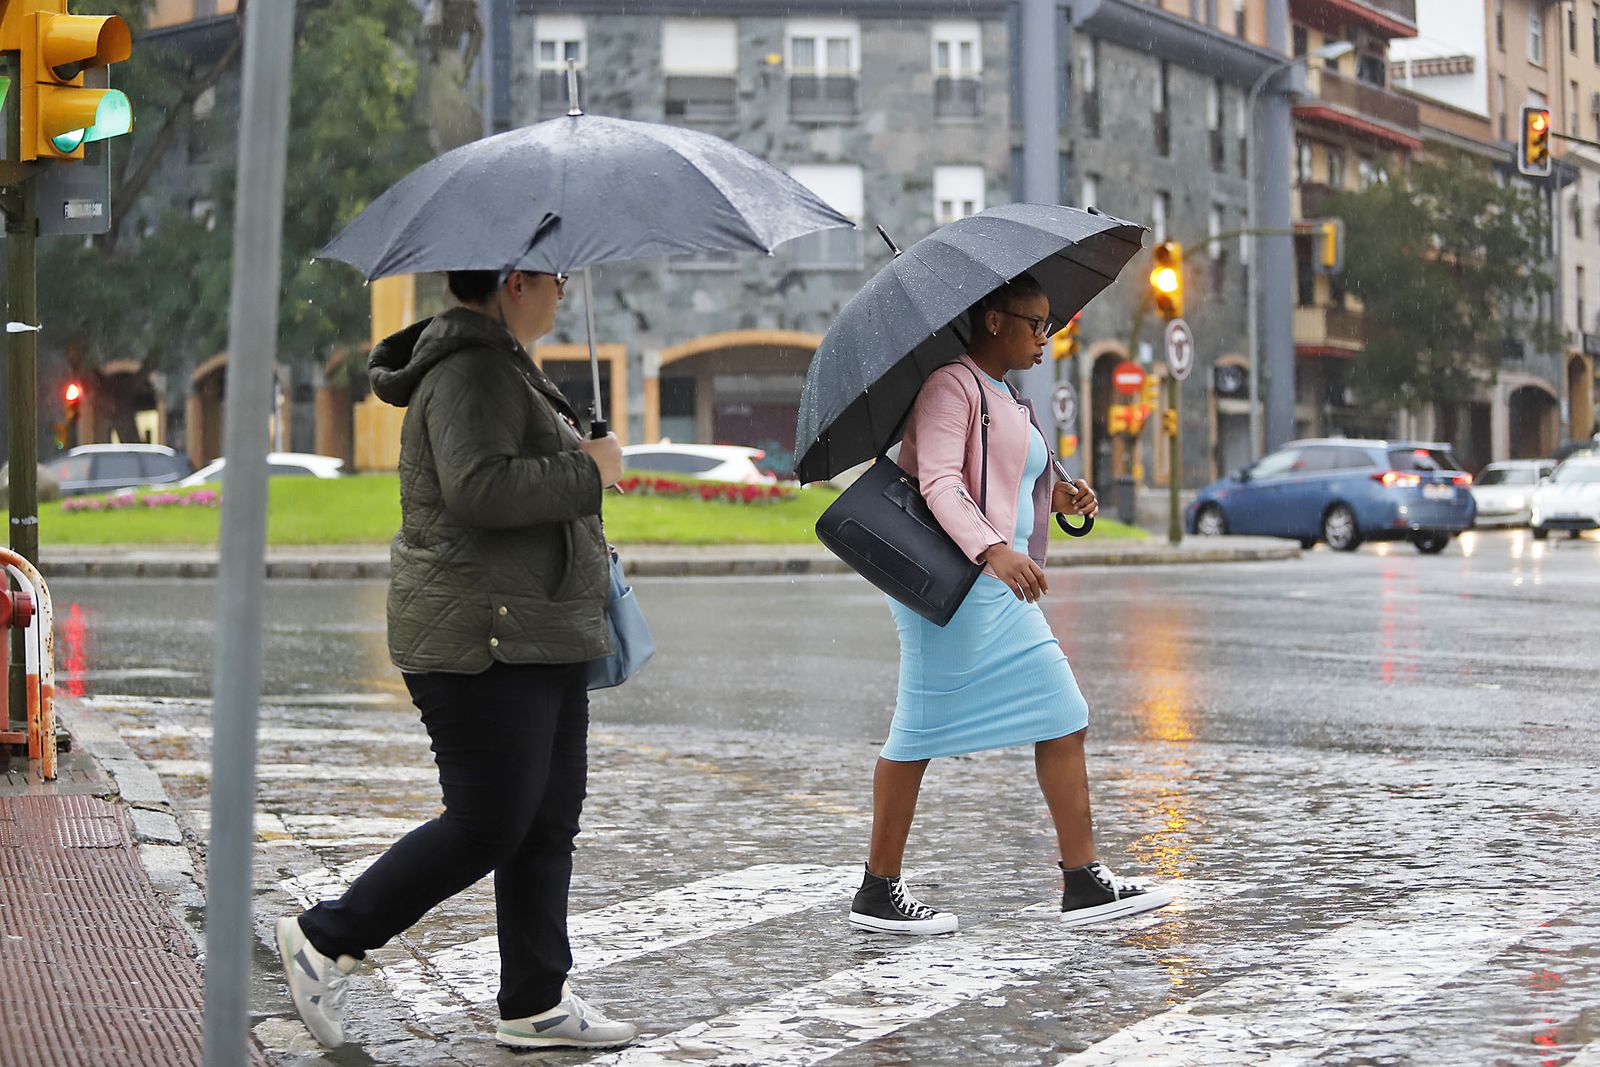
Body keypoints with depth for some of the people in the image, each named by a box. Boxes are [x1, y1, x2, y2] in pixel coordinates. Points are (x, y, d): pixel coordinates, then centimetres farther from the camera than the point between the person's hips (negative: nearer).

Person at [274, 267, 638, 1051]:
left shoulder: (501, 368, 19)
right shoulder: (469, 371, -15)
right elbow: (479, 488, -29)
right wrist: (587, 471, -19)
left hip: (539, 643, 11)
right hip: (483, 642, -11)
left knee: (549, 823, 9)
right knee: (487, 826, -7)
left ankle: (536, 1002, 15)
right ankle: (326, 939, 7)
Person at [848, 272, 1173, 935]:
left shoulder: (1008, 402, 22)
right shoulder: (952, 386, -8)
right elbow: (940, 482, -21)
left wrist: (1057, 497, 11)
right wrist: (994, 550, -34)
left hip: (1001, 592, 10)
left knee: (1063, 720, 3)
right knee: (923, 730, -3)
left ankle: (1083, 882, 5)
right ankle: (877, 893, 6)